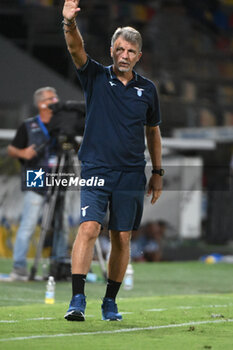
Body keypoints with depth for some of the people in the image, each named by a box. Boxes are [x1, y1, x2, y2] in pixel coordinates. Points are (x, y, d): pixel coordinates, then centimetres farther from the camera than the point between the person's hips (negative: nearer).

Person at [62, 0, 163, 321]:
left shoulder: (147, 89, 8)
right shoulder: (96, 77, 1)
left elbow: (153, 131, 18)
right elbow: (76, 49, -17)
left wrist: (158, 172, 17)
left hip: (131, 175, 2)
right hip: (95, 171, -2)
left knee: (122, 238, 5)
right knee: (88, 228, -17)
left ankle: (110, 301, 17)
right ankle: (78, 300, -20)